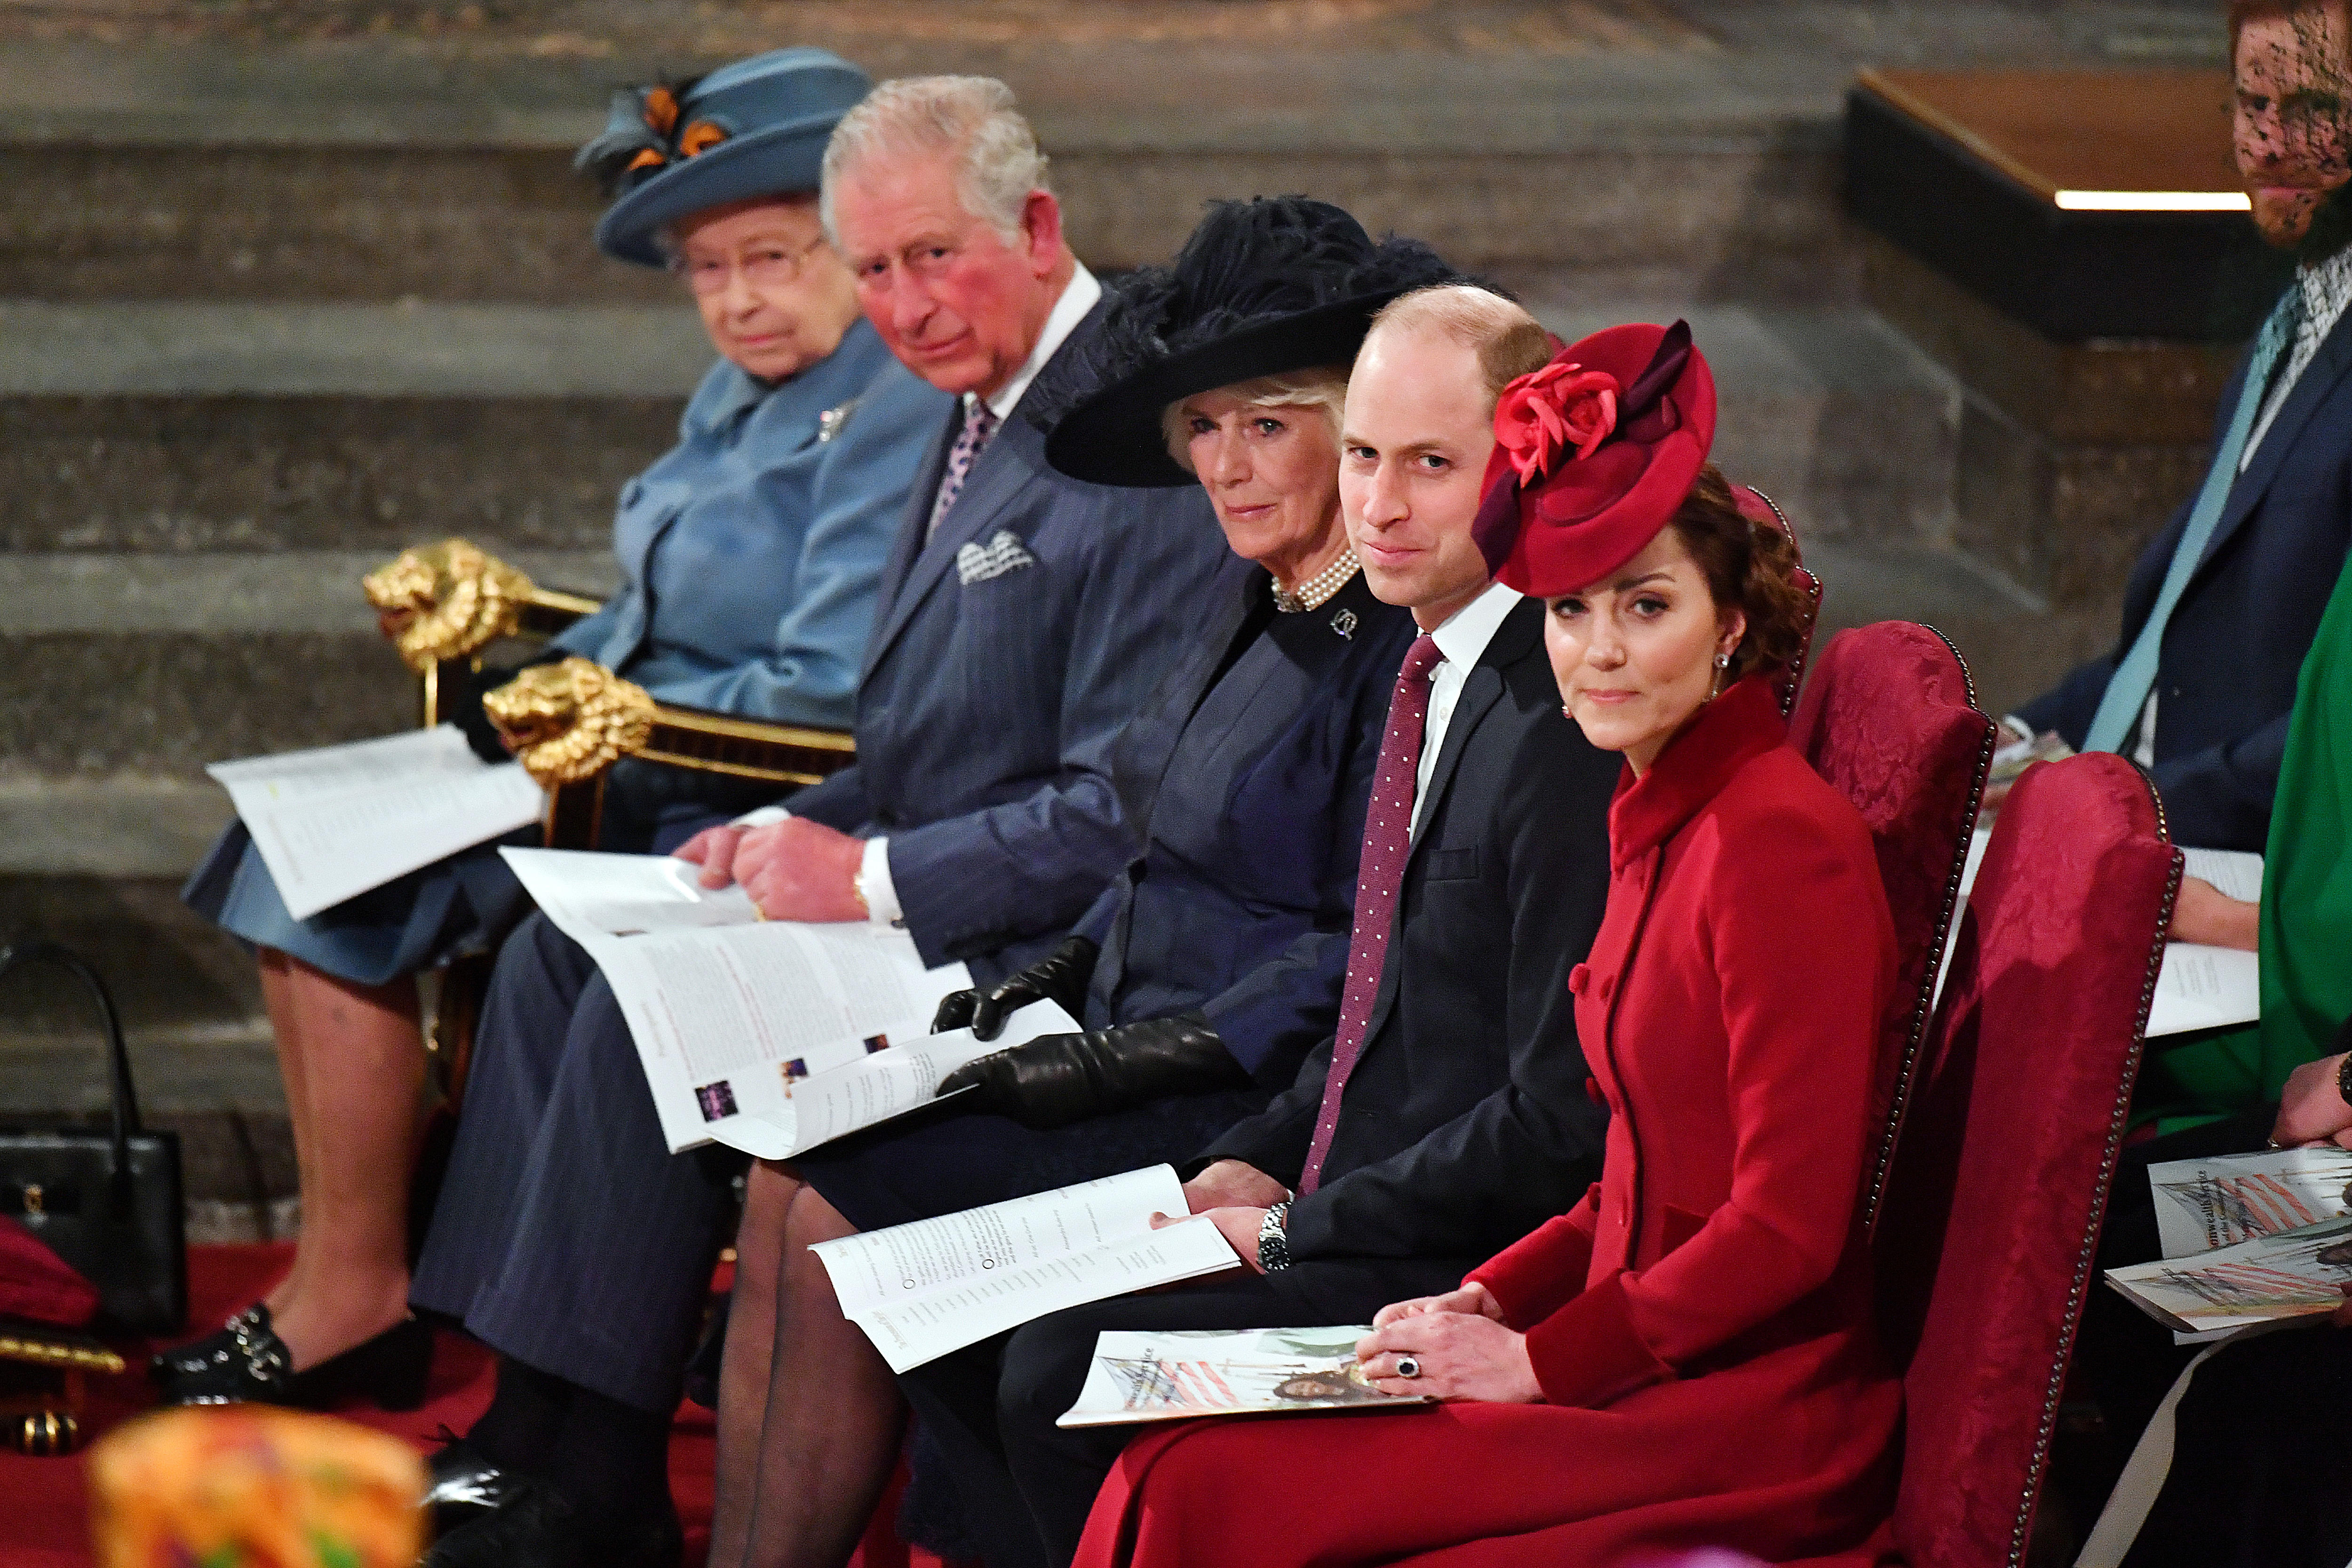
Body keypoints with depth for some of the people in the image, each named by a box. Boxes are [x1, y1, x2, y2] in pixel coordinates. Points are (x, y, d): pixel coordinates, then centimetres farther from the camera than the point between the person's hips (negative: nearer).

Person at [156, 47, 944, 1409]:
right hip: (644, 777, 10)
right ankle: (346, 1270, 1)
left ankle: (354, 1297, -5)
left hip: (736, 822, -10)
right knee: (306, 856, 2)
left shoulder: (901, 414, -17)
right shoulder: (746, 394, 14)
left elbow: (837, 695, -23)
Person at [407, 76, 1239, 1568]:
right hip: (913, 898, 11)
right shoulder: (983, 415, 13)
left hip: (1029, 951, -11)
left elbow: (1125, 816, -21)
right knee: (562, 945, 4)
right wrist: (794, 834, 3)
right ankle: (528, 1440, 1)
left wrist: (872, 875, -19)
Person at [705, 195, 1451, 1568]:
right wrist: (1050, 982, 8)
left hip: (1248, 1115, -9)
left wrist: (1141, 1055, -19)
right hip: (1138, 1063, 9)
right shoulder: (1261, 615, 13)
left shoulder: (1402, 644, -17)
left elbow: (1367, 962, -20)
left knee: (840, 1210, -16)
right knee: (787, 1178, -5)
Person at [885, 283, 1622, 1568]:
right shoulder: (1431, 676, 12)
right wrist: (1254, 1166, 6)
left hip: (1473, 1270, -10)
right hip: (1337, 1203, 10)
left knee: (1064, 1375, -22)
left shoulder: (1562, 731, -21)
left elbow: (1560, 1118, -22)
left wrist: (1290, 1232, -15)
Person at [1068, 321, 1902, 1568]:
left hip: (1755, 1413, -8)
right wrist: (1489, 1302, 7)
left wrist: (1540, 1358, -13)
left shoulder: (1779, 839, -14)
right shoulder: (1660, 822, 14)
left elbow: (1787, 1226, -17)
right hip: (1653, 1363, 8)